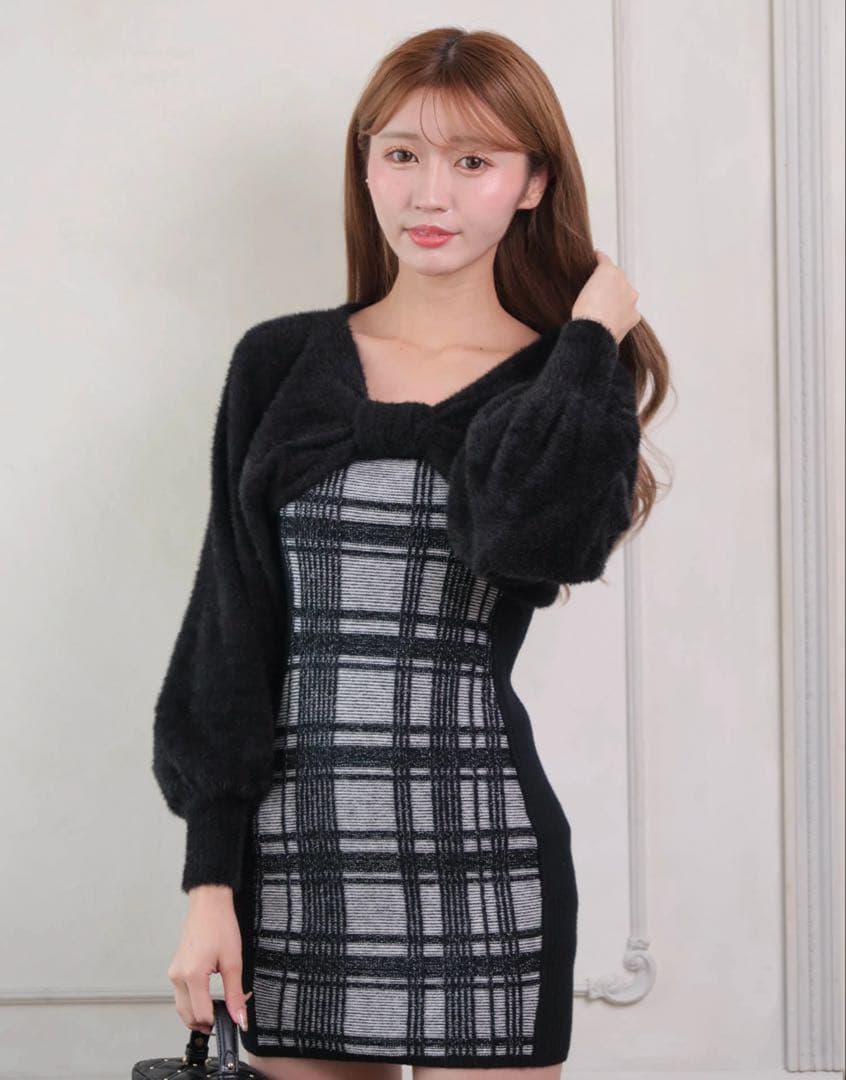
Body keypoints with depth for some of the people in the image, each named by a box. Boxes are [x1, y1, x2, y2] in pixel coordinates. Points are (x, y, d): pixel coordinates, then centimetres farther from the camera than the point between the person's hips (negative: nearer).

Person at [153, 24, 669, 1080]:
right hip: (289, 851, 2)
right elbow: (229, 622, 5)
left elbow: (528, 532, -20)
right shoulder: (280, 364, 8)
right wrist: (209, 875, 0)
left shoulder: (564, 386, 4)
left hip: (480, 854, -2)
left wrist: (592, 335, -6)